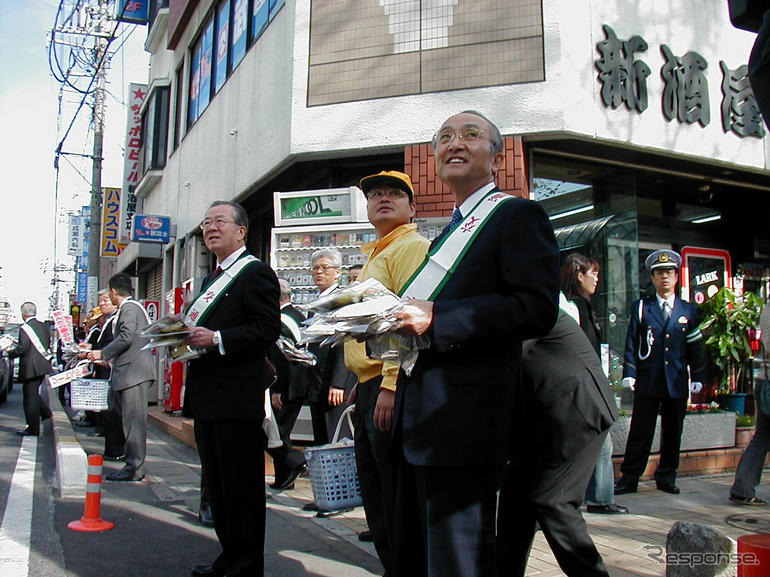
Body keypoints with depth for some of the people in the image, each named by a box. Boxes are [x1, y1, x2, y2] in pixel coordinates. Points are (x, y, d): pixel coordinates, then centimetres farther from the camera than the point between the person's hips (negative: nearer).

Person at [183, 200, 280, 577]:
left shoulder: (256, 272, -9)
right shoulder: (212, 279, 20)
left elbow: (267, 329, -19)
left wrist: (215, 339, -24)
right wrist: (188, 337, 4)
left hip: (238, 398, -10)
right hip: (207, 397, 10)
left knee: (242, 489, 0)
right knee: (217, 485, 18)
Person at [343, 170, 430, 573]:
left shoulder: (412, 246, -9)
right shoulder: (376, 255, 22)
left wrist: (391, 386, -24)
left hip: (390, 386, -10)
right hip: (369, 385, 10)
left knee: (396, 494, -3)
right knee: (373, 489, 17)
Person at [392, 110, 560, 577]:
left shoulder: (519, 215, -4)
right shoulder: (449, 232, 24)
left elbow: (538, 309, -18)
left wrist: (434, 318, -22)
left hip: (463, 421, -9)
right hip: (419, 417, 9)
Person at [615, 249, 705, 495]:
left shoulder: (688, 310, 10)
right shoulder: (640, 307, 5)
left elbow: (695, 347, 10)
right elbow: (631, 343, 2)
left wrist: (697, 378, 3)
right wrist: (629, 373, -8)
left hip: (677, 382, 2)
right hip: (647, 381, -2)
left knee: (673, 433, 8)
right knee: (640, 432, 0)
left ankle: (666, 478, 21)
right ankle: (629, 479, 6)